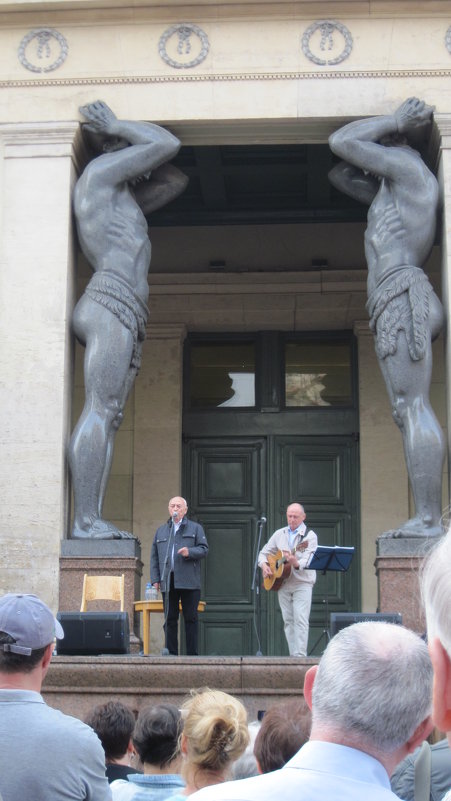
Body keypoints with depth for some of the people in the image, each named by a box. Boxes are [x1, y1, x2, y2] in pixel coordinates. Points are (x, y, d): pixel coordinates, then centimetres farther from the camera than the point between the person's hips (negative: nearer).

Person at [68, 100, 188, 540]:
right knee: (100, 410, -17)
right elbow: (169, 144, 4)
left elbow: (177, 180, 41)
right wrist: (115, 128, 18)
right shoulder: (100, 170, 8)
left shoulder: (122, 198, 34)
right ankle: (85, 521, -24)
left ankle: (93, 520, -9)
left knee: (107, 416, -2)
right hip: (111, 303, -10)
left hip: (124, 316, 10)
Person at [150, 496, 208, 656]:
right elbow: (154, 557, 16)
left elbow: (204, 549, 3)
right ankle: (171, 653, 5)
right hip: (168, 582, 3)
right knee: (170, 619, 2)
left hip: (189, 582, -2)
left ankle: (192, 653, 2)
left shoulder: (195, 528, 11)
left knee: (190, 618, -1)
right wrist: (155, 579, 7)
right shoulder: (161, 531, 19)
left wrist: (190, 552, -16)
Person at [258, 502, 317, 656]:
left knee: (300, 619, -14)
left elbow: (309, 559, -15)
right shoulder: (280, 534, 13)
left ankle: (300, 655, -16)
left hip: (302, 583, -5)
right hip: (282, 584, 5)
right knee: (288, 620, 5)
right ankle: (293, 654, 8)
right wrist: (264, 565, -2)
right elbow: (264, 553, 19)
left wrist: (297, 563, -36)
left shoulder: (310, 536, -2)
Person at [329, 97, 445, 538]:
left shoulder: (407, 166, 3)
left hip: (400, 293, -10)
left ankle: (428, 518, -24)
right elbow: (338, 174, 39)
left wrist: (396, 123, 11)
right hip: (398, 304, 10)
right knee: (409, 410, 2)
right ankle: (426, 516, -4)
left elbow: (340, 142, 0)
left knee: (413, 405, -17)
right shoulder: (392, 191, 31)